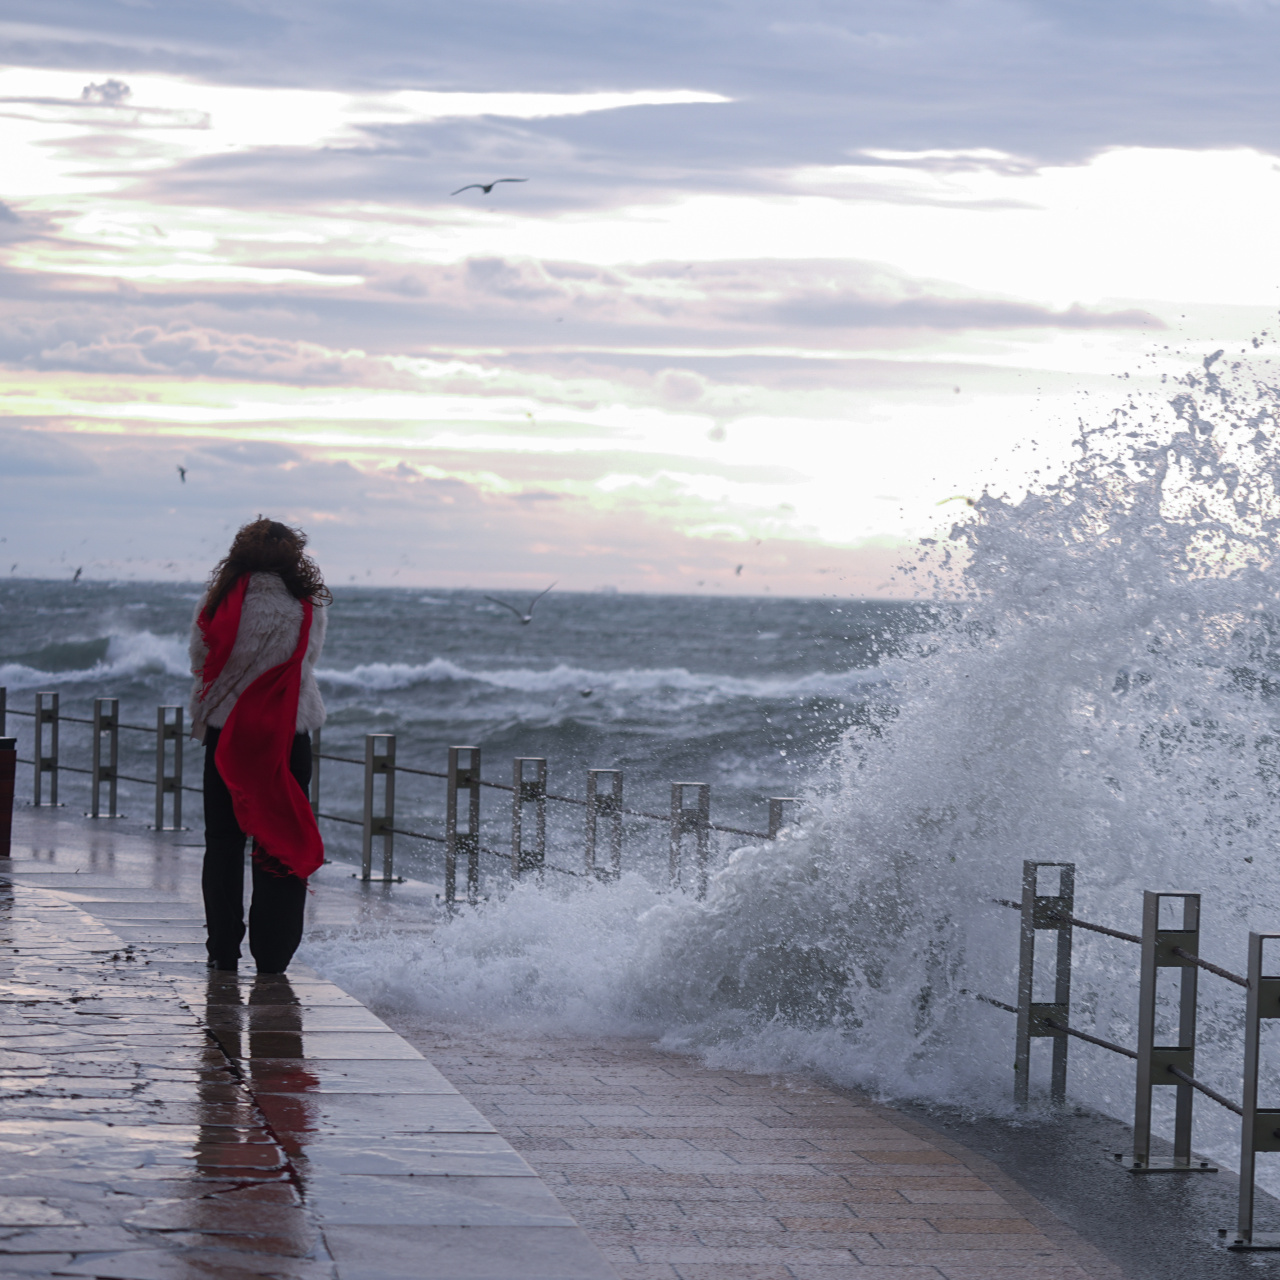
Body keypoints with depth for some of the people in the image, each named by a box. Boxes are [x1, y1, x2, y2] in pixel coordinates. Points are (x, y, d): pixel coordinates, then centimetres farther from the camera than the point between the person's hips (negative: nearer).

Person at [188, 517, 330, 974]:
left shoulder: (220, 603, -7)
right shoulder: (308, 610, -6)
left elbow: (200, 660, 2)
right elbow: (305, 664, 5)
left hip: (226, 734, 1)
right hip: (288, 736, -1)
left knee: (223, 842, 11)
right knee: (282, 843, 5)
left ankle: (223, 949, 11)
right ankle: (272, 954, 4)